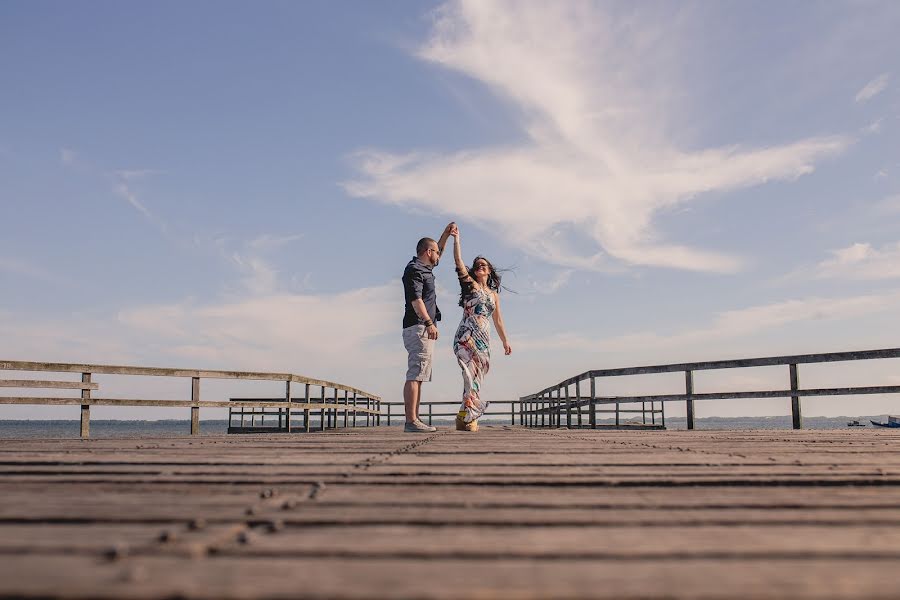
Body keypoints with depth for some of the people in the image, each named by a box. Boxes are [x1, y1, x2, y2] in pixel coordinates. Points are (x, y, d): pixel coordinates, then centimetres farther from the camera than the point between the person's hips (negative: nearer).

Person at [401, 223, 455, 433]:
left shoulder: (425, 269, 23)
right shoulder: (414, 270, -7)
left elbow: (438, 254, 44)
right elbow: (415, 299, -20)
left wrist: (446, 234, 37)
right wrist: (429, 322, -28)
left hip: (424, 330, 11)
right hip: (418, 328, -11)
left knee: (418, 376, 7)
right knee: (415, 375, -15)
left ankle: (414, 420, 7)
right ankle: (411, 421, -19)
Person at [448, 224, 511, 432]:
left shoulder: (494, 294, 23)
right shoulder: (469, 284, 10)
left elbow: (498, 320, 26)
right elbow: (459, 262, -2)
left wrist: (505, 342, 24)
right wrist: (456, 238, -6)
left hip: (484, 338, 5)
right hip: (467, 335, -5)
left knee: (475, 376, 0)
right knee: (473, 373, -19)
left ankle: (467, 418, 2)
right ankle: (468, 417, -20)